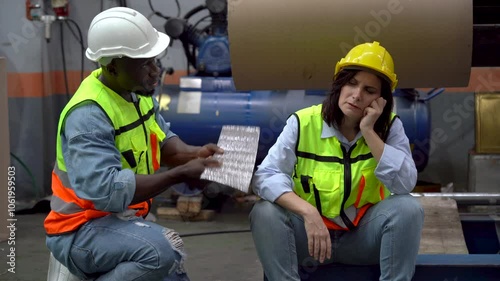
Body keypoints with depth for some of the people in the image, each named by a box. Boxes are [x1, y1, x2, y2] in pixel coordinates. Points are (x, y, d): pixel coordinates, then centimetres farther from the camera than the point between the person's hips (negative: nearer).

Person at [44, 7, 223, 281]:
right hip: (83, 229, -9)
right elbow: (105, 190, -35)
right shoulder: (89, 115, -26)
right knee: (162, 250, -33)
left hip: (122, 220, 9)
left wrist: (195, 153, -14)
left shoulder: (138, 91, 1)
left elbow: (163, 141, 9)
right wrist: (181, 173, -31)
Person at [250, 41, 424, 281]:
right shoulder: (303, 123, -10)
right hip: (310, 233, -1)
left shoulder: (389, 127, -5)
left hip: (364, 236, 1)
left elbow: (405, 184, -20)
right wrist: (308, 212, -34)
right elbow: (266, 175, -19)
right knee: (265, 213, -28)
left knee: (408, 208, -26)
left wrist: (368, 132, -22)